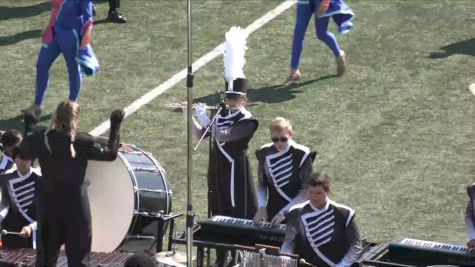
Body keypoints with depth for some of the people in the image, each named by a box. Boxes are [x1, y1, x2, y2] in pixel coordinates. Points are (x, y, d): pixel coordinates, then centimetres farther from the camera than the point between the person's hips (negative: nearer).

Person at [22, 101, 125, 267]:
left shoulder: (41, 140, -7)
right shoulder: (83, 142, -16)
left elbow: (26, 149, 15)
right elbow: (111, 153, -7)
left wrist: (29, 125, 26)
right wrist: (115, 126, 0)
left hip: (48, 203, 3)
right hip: (75, 203, -3)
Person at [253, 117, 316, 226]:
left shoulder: (301, 155, -13)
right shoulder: (265, 154, 0)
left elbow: (306, 191, -12)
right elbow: (261, 184, 9)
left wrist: (285, 212, -18)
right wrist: (262, 207, -7)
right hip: (272, 212, 3)